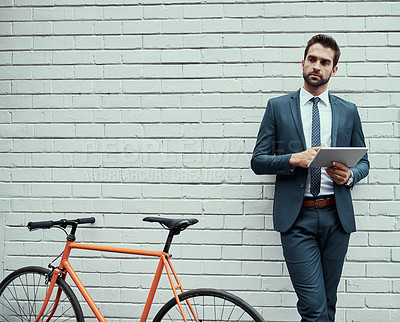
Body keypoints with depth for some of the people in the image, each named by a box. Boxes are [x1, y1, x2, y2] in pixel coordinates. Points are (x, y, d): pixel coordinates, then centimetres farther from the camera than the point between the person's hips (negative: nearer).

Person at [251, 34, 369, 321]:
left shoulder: (348, 111, 11)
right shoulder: (278, 107, 6)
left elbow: (363, 161, 17)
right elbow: (258, 161, 3)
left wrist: (349, 175, -6)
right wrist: (295, 159, -14)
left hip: (336, 216, 3)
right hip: (296, 217, -2)